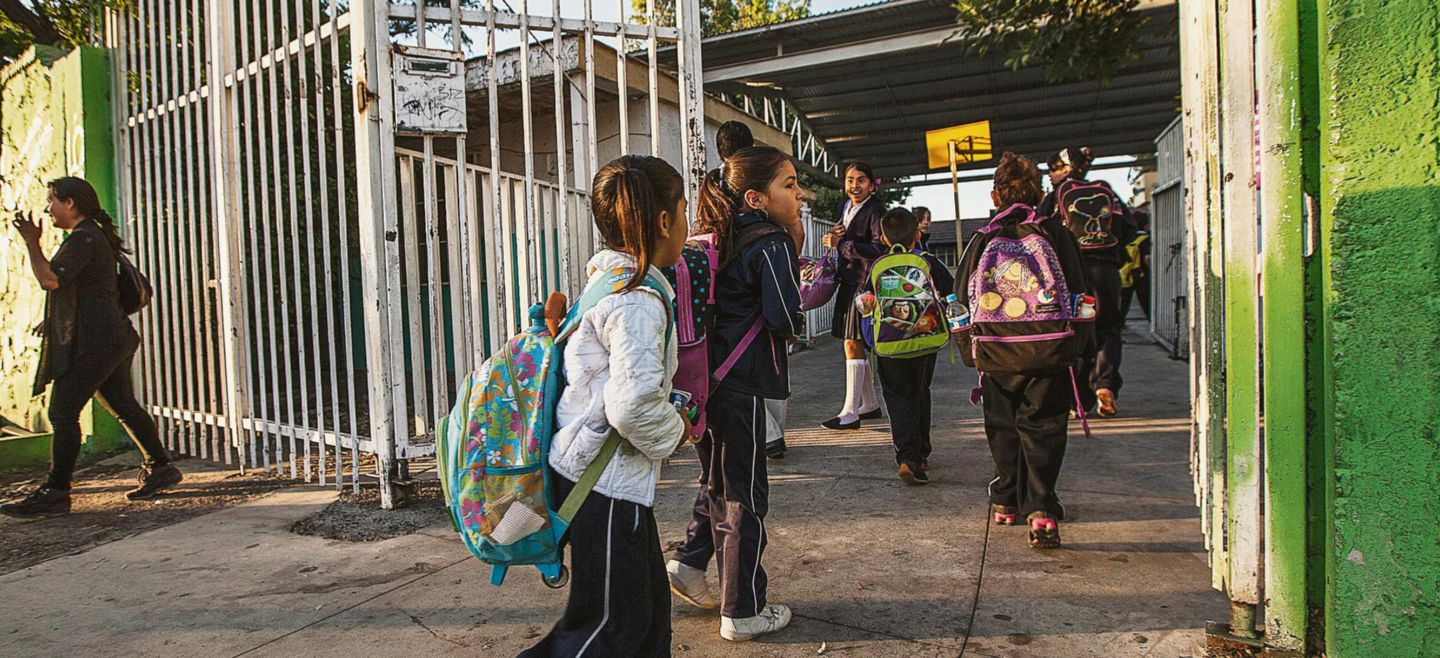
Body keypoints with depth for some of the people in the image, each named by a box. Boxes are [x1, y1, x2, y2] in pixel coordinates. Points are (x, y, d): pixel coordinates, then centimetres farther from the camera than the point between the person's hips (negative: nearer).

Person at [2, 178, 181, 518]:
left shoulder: (83, 239, -13)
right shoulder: (97, 236, 20)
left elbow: (49, 279, -23)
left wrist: (32, 243, -13)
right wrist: (55, 321, 23)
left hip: (91, 342, -11)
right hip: (112, 338, 11)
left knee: (63, 414, -7)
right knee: (124, 407, 15)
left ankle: (54, 493, -2)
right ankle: (160, 468, 21)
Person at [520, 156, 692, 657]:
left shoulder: (607, 278, 10)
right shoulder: (639, 301, -21)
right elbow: (632, 405, -31)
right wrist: (675, 430, -12)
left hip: (587, 466, 10)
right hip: (606, 482, -10)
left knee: (648, 603, 20)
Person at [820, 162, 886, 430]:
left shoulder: (875, 209, -8)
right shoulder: (844, 206, 17)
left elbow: (879, 249, -17)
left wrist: (841, 243, -15)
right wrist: (834, 236, 3)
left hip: (865, 282, -9)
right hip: (847, 280, 9)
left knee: (852, 343, -11)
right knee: (854, 343, 12)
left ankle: (850, 413, -9)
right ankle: (870, 404, 24)